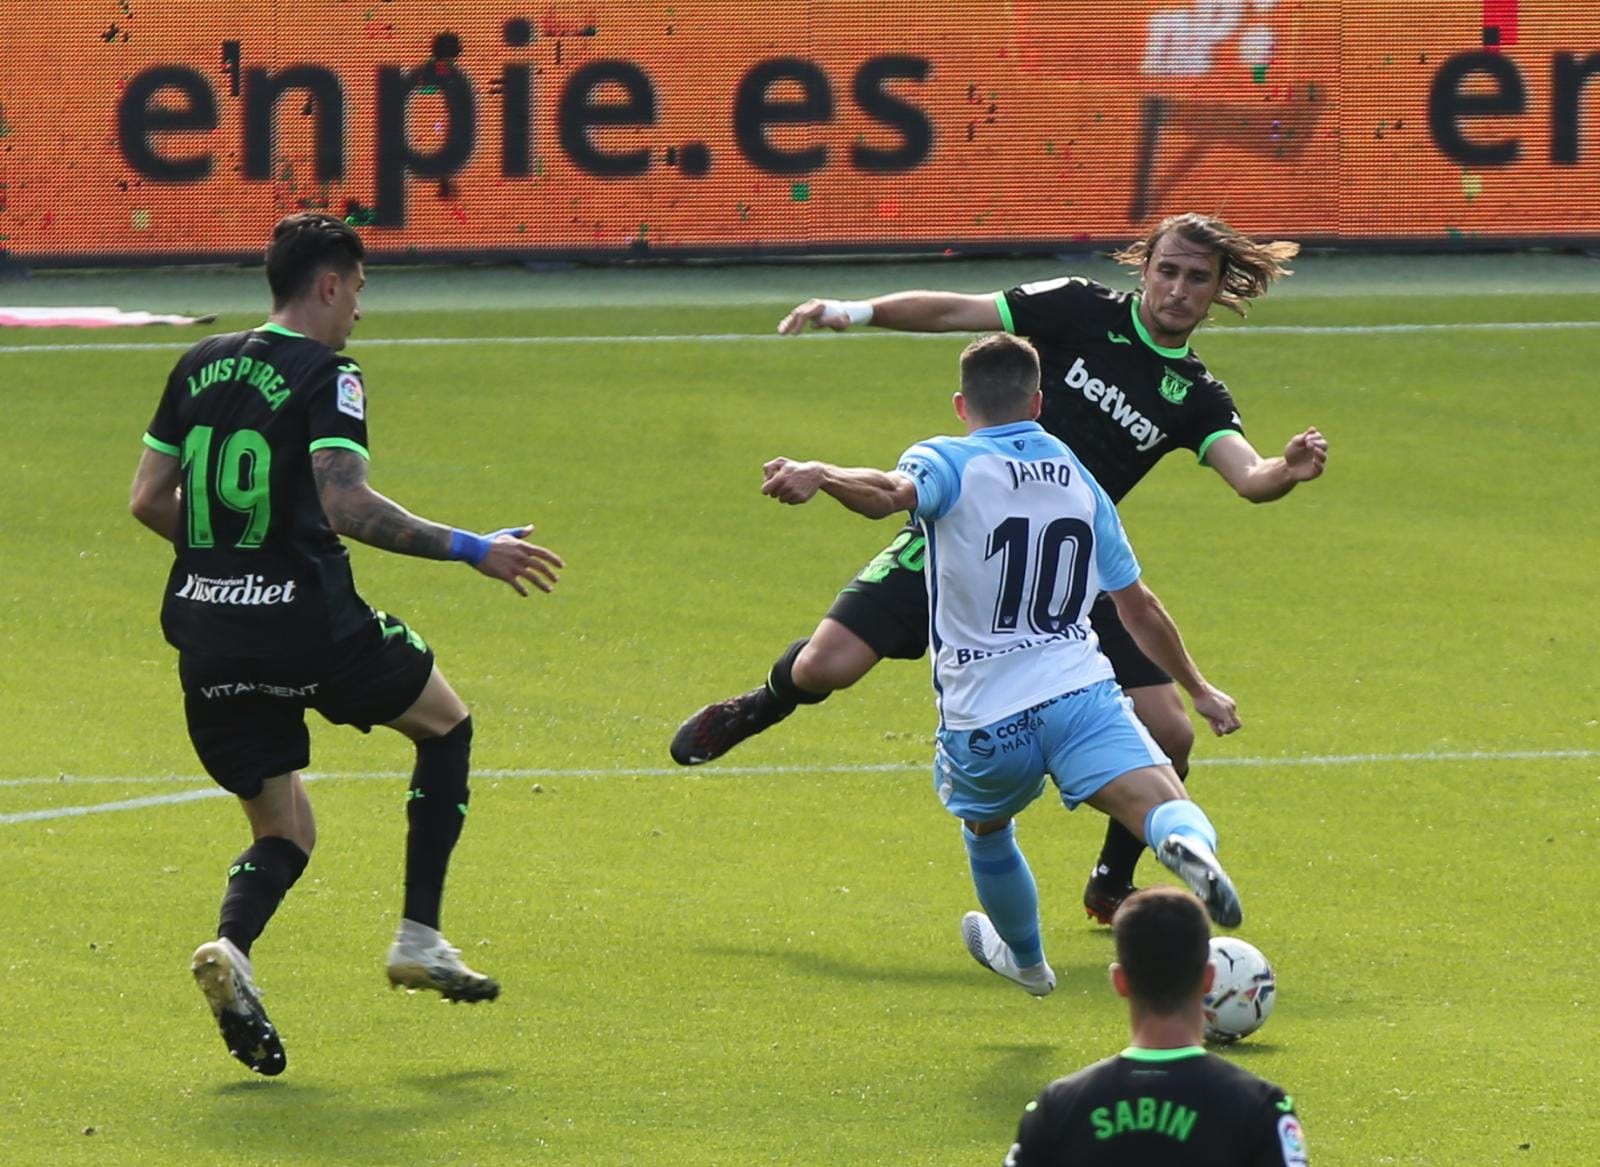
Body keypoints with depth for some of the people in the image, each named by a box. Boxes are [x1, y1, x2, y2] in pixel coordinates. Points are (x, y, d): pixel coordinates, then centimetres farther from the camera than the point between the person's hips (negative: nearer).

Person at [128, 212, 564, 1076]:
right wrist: (471, 551, -14)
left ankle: (231, 946, -18)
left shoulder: (200, 366, 12)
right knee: (446, 723, 21)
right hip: (306, 622, -6)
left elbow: (148, 501, 13)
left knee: (283, 833, 15)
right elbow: (345, 504, -20)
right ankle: (419, 938, 14)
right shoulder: (325, 376, -7)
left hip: (205, 628, 6)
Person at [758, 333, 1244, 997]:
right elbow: (1138, 607, 23)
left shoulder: (950, 463, 1)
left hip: (981, 719, -1)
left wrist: (819, 475, -45)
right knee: (1165, 810, -16)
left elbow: (893, 493, -26)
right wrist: (1198, 689, 36)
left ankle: (1025, 959, 50)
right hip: (1081, 694, 1)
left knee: (985, 827, 30)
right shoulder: (1079, 480, 16)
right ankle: (1189, 844, -51)